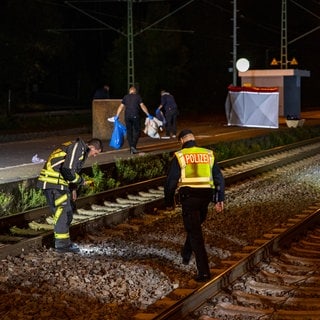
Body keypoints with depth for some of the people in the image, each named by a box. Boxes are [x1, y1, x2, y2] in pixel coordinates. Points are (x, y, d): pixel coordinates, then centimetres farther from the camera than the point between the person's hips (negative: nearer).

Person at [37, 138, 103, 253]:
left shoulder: (82, 151, 19)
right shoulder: (77, 147, -15)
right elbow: (68, 170, -23)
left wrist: (73, 188, 18)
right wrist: (80, 181, -8)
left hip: (59, 182, 11)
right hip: (53, 182, -11)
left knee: (68, 212, 15)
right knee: (61, 212, -8)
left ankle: (64, 240, 24)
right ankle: (62, 245, -4)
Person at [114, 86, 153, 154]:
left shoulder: (125, 97, 12)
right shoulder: (137, 96, 5)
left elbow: (121, 107, 8)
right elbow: (142, 106, -2)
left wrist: (117, 116, 13)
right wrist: (148, 114, -1)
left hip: (127, 116, 3)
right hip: (135, 116, -3)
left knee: (129, 132, 8)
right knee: (136, 131, 4)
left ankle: (131, 149, 9)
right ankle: (133, 146, -14)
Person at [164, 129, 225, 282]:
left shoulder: (179, 156, -2)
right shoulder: (208, 154, 10)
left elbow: (171, 181, -3)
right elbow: (219, 178, 9)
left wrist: (169, 201, 9)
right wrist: (219, 199, 12)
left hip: (188, 197, -4)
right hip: (206, 196, 4)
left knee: (195, 233, -2)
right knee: (195, 225, 29)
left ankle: (204, 272, -8)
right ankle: (186, 254, 41)